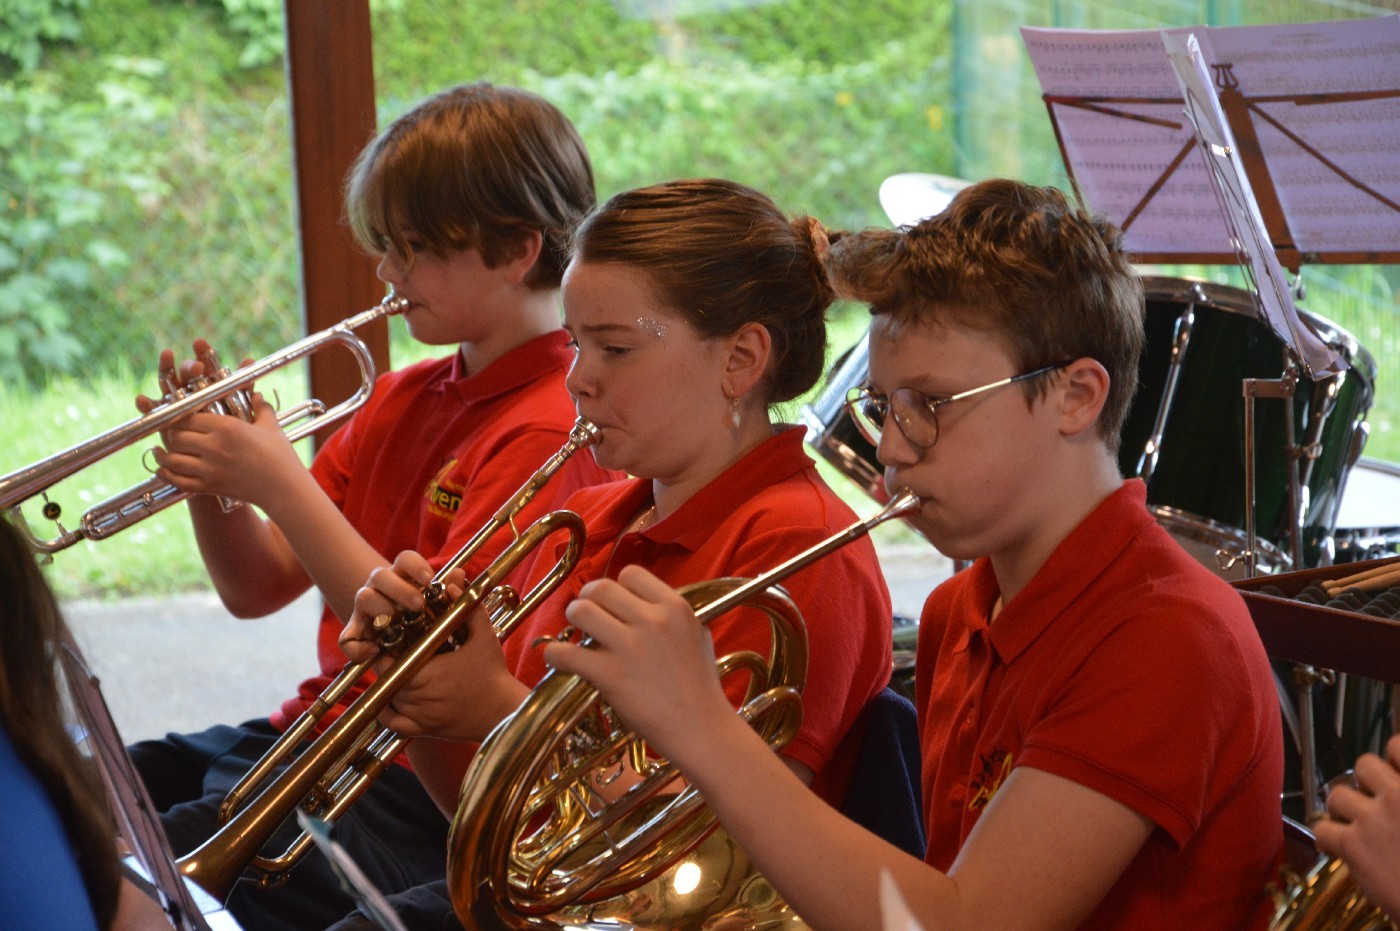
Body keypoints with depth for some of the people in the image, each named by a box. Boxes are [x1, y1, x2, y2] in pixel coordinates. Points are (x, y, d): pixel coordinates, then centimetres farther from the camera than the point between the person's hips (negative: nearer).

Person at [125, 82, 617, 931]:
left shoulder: (550, 430, -12)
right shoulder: (399, 401, 15)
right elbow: (258, 590, 14)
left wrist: (280, 482, -22)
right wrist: (211, 480, -6)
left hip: (431, 788, -8)